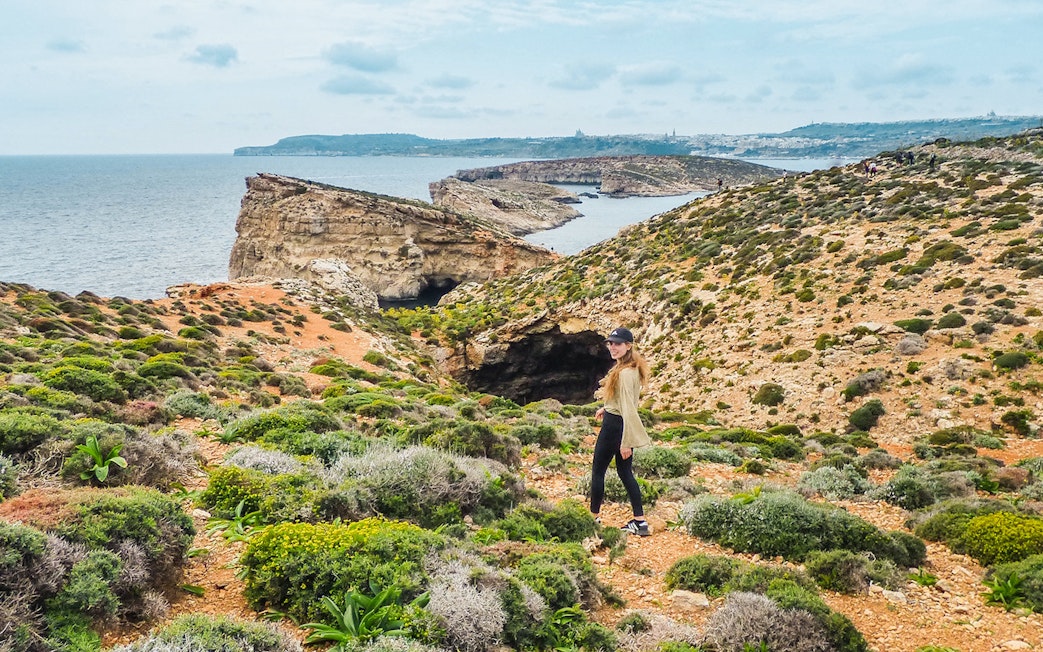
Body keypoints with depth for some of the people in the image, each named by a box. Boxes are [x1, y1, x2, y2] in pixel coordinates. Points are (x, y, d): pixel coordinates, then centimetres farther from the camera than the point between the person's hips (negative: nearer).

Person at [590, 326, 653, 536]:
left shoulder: (625, 373, -23)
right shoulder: (633, 368, 7)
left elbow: (628, 408, -25)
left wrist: (626, 442, -24)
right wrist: (606, 408, 26)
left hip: (615, 425, -10)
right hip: (622, 425, 10)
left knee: (598, 471, 7)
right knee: (625, 472, 14)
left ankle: (594, 518, 19)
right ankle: (640, 521, 13)